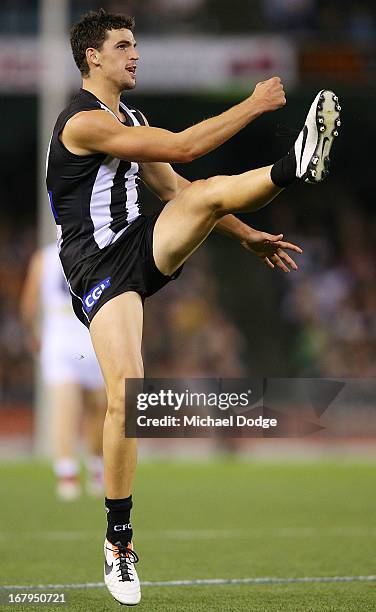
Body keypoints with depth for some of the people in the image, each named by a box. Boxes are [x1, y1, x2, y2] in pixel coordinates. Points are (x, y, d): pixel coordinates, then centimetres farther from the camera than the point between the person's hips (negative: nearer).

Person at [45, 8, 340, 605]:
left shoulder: (130, 121, 17)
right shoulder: (84, 121, -14)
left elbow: (175, 188, 23)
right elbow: (181, 148, -19)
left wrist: (247, 235, 17)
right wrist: (253, 105, -12)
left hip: (146, 247, 8)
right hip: (100, 265, -8)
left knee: (208, 191, -20)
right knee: (125, 394, -15)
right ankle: (118, 541, -5)